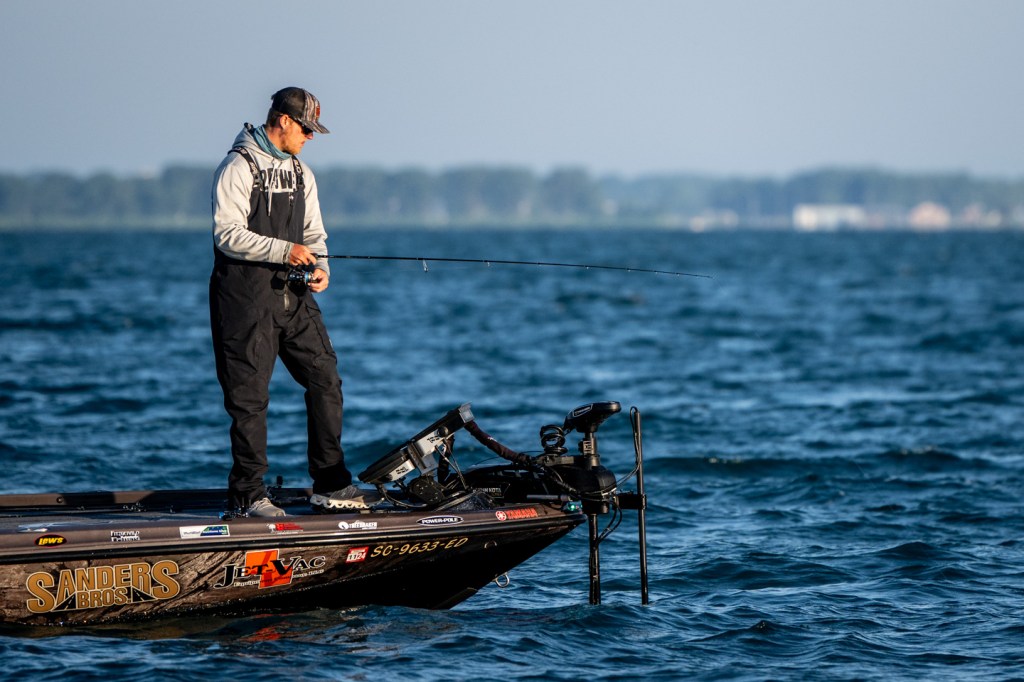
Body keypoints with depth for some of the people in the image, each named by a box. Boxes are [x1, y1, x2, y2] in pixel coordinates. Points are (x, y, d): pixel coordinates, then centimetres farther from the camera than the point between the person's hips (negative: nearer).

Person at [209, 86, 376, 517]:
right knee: (250, 395, -4)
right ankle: (248, 494, 4)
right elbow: (227, 234, -16)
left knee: (326, 381, 5)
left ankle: (330, 486, 13)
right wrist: (283, 250, -24)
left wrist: (320, 266, -3)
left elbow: (313, 233, 18)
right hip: (247, 295, -7)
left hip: (294, 294, 7)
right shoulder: (238, 168, -8)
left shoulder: (301, 174, 17)